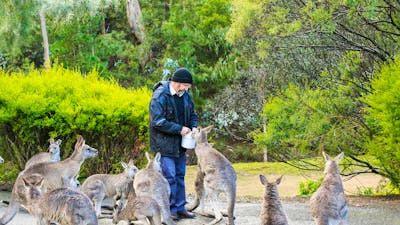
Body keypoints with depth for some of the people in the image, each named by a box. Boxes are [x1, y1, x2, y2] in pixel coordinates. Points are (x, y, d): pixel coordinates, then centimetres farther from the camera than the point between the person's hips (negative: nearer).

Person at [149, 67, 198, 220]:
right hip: (164, 143, -8)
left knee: (180, 176, 12)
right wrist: (179, 129, -23)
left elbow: (192, 114, 18)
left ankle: (180, 208, 19)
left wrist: (193, 126, -3)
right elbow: (158, 121, -24)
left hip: (180, 144, 8)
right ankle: (170, 209, 1)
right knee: (169, 177, -8)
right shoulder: (160, 96, -19)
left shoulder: (185, 95, 5)